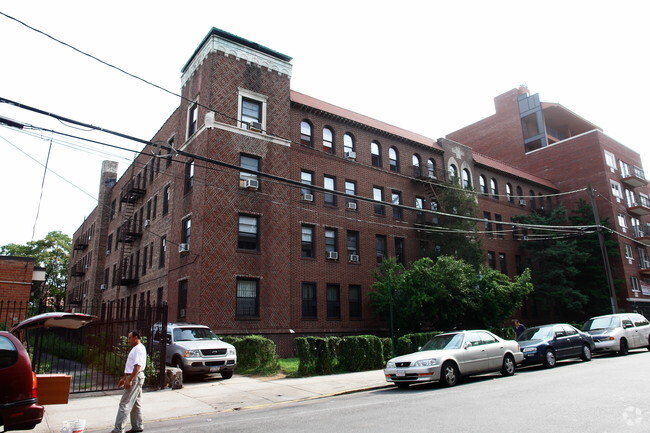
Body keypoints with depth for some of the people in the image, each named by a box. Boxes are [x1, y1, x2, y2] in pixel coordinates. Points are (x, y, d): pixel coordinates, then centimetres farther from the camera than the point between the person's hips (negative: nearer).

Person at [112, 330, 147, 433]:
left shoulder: (138, 349, -16)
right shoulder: (136, 348, 17)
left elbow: (137, 366, -24)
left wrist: (130, 380, -26)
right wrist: (124, 378, 21)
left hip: (135, 378, -10)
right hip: (133, 377, 10)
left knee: (125, 403, -8)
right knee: (135, 403, 15)